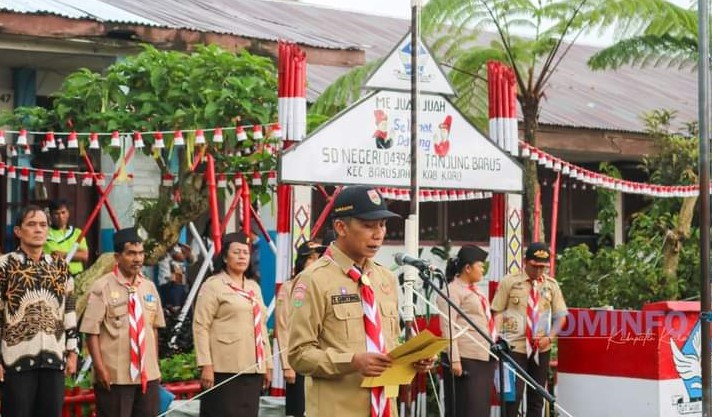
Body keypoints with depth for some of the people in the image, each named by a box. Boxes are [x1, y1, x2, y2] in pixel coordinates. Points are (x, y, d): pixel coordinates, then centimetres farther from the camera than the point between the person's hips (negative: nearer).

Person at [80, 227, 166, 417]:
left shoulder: (149, 287, 10)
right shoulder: (103, 287, -10)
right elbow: (92, 332, -11)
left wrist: (155, 365, 13)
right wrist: (100, 368, -15)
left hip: (148, 375, 6)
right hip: (114, 377, -6)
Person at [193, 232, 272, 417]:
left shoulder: (254, 287, 19)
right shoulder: (213, 285, -2)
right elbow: (200, 327, -8)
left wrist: (267, 364, 17)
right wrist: (206, 365, -16)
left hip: (252, 369, 6)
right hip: (224, 369, -6)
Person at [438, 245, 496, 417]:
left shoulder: (474, 290, 21)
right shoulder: (452, 290, -7)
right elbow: (448, 327, -14)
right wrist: (454, 359, -21)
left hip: (486, 356, 9)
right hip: (468, 358, -9)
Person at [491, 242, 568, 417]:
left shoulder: (551, 284, 6)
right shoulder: (509, 282, -2)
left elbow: (560, 316, 9)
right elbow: (498, 312, -1)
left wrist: (550, 337, -7)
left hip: (541, 349, 3)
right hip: (514, 347, -3)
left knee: (537, 397, 9)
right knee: (513, 394, -9)